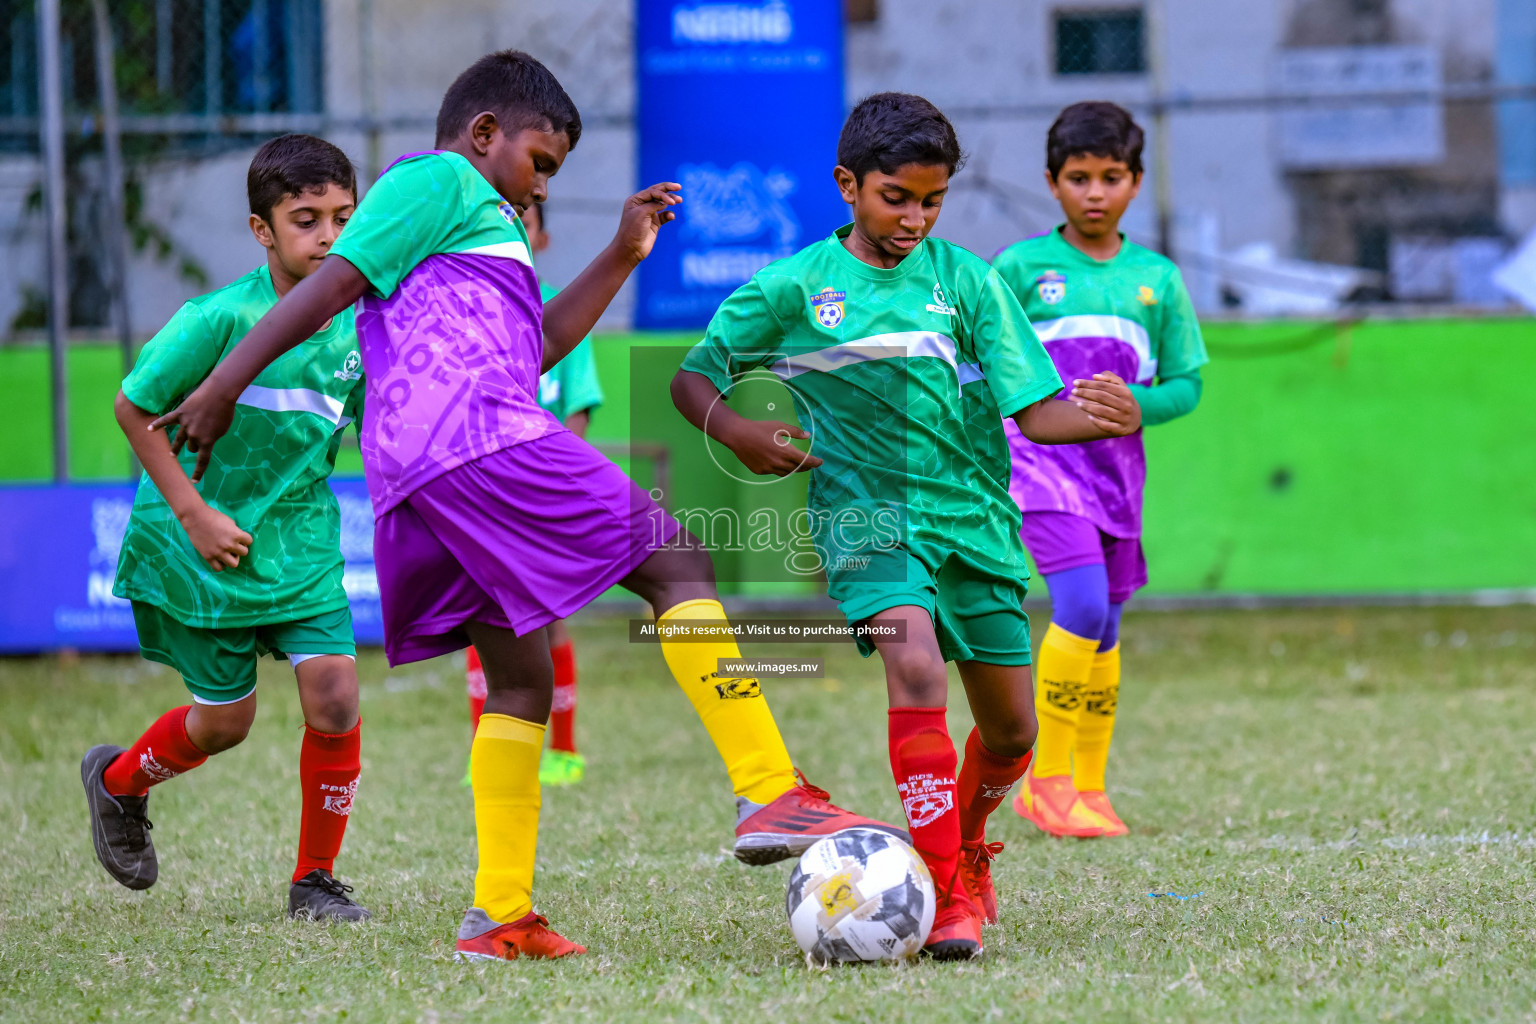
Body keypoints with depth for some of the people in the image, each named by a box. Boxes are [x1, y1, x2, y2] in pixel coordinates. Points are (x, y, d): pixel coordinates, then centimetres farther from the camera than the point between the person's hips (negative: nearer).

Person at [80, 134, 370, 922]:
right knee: (226, 719, 6)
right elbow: (134, 407, -12)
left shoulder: (357, 325, -6)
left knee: (334, 694, -10)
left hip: (300, 538, 4)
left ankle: (315, 879, 8)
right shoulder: (221, 319, -21)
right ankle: (119, 781, 39)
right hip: (209, 544, -4)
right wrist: (193, 513, -15)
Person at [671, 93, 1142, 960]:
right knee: (916, 666, -29)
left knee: (1011, 732, 6)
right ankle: (946, 893, -25)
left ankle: (967, 846, 40)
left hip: (977, 519, 3)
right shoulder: (795, 286, -2)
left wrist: (1097, 417, -25)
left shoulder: (966, 280, 0)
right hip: (869, 512, -3)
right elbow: (694, 376, 6)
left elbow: (1034, 408, -4)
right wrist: (733, 431, -15)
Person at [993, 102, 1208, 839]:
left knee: (1104, 628, 9)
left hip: (1117, 464, 4)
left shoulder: (1157, 279, 9)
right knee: (1083, 606, -19)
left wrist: (1130, 405, -9)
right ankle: (1047, 778, -10)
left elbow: (1185, 384, 10)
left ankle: (1090, 788, 19)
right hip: (1040, 454, -4)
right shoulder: (1020, 267, 0)